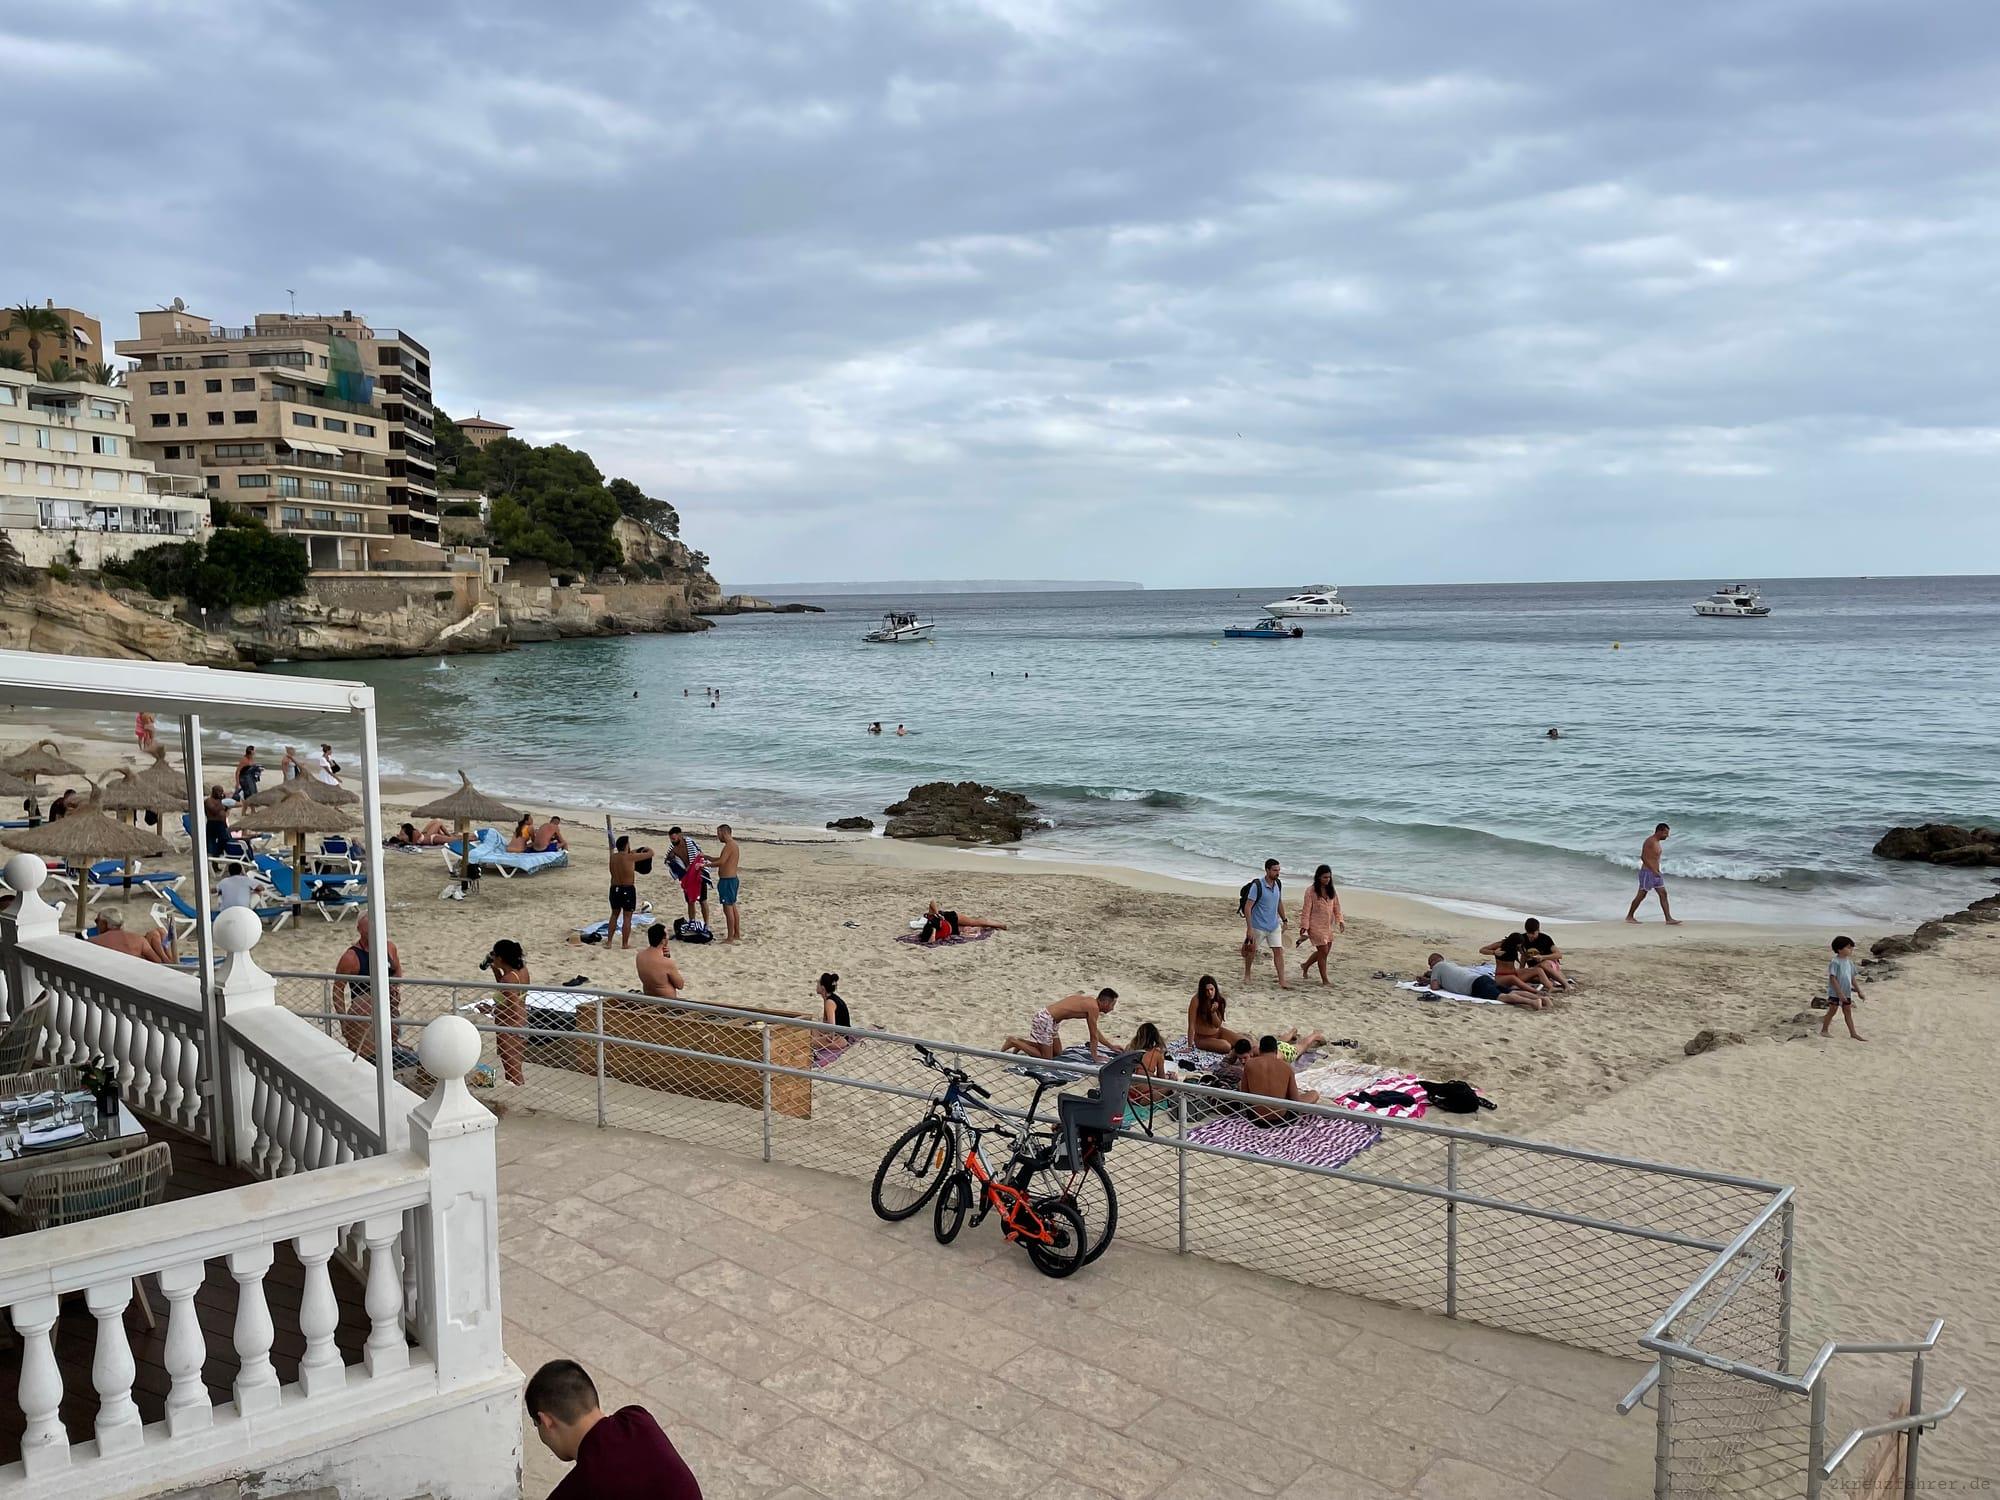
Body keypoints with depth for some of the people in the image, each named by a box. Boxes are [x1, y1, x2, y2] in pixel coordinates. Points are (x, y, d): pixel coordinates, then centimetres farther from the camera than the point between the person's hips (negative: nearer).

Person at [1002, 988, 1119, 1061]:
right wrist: (1094, 1058, 0)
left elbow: (1095, 1031, 26)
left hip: (1049, 1019, 10)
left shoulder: (1089, 1002, 14)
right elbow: (1094, 1036, -10)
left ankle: (1022, 1042, 20)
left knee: (1057, 1052, 19)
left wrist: (1111, 1046, 29)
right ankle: (1014, 1042, 0)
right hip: (1045, 1019, -10)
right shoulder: (1093, 1008, -15)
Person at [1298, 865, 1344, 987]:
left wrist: (1340, 921, -2)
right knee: (1323, 951, -5)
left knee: (1324, 951, 12)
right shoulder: (1311, 891, -10)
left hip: (1328, 926, 6)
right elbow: (1306, 910, -10)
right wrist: (1304, 926, -13)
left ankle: (1305, 966, 35)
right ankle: (1324, 979, 5)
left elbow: (1336, 908, 12)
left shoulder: (1332, 891, 7)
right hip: (1316, 926, -6)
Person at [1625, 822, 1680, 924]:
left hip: (1655, 873, 9)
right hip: (1648, 872, -9)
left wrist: (1656, 871, 22)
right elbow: (1643, 857, -23)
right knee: (1641, 895, 0)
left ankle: (1669, 919, -1)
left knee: (1663, 894, 2)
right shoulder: (1650, 841, -16)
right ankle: (1629, 916, 12)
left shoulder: (1657, 842, 13)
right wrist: (1653, 870, -25)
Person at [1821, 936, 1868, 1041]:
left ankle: (1853, 1033, 17)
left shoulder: (1849, 962, 5)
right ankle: (1824, 1030, 15)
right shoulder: (1835, 962, -19)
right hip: (1835, 993, -7)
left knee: (1848, 1011, 12)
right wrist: (1840, 993, -24)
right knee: (1832, 1010, 3)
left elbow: (1852, 978, 14)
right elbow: (1833, 979, -22)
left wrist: (1859, 992, 14)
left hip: (1847, 992, 7)